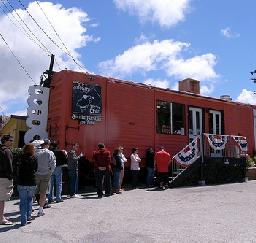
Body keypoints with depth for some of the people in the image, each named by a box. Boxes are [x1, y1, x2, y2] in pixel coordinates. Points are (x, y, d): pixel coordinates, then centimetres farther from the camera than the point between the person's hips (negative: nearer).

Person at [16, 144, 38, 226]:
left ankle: (24, 220, 6)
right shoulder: (34, 159, -5)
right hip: (32, 183, 1)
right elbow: (35, 170, 4)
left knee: (23, 201, 6)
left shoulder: (21, 158, -5)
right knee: (29, 199, 20)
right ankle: (28, 216, 20)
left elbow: (18, 171, -1)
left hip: (21, 183, 0)